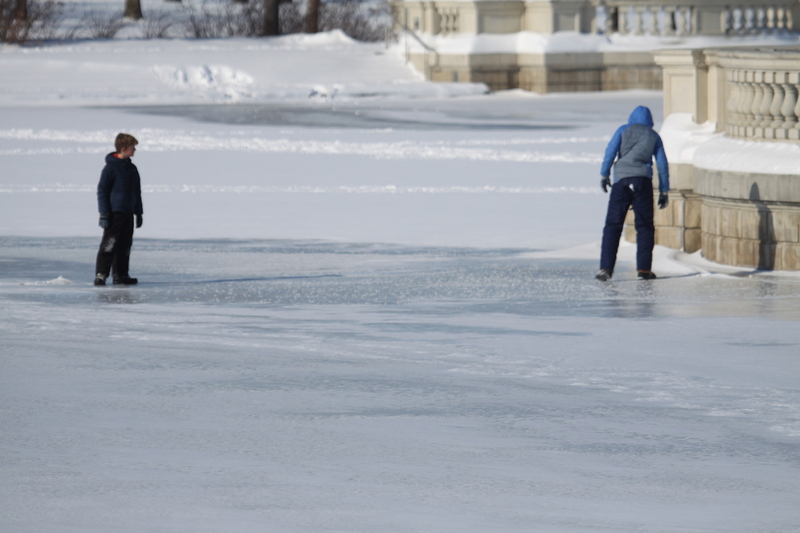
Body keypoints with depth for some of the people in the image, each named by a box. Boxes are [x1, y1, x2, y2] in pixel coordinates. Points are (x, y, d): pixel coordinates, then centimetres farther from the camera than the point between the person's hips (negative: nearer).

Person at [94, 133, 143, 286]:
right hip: (114, 214, -7)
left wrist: (138, 212, 20)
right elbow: (102, 190, -10)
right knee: (109, 245, -10)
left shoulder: (132, 169, 13)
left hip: (128, 214, 7)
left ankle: (120, 275, 17)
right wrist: (104, 214, -14)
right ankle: (100, 275, -11)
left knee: (125, 245, 10)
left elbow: (137, 192, 21)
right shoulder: (111, 168, -9)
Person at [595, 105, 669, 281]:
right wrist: (664, 191, 14)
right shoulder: (653, 136, 15)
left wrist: (604, 174, 1)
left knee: (613, 225, -1)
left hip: (622, 180, -1)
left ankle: (606, 267, -11)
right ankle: (643, 268, 1)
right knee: (645, 226, 8)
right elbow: (662, 164, 12)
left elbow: (610, 151, -1)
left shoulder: (624, 130, 13)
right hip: (643, 181, 1)